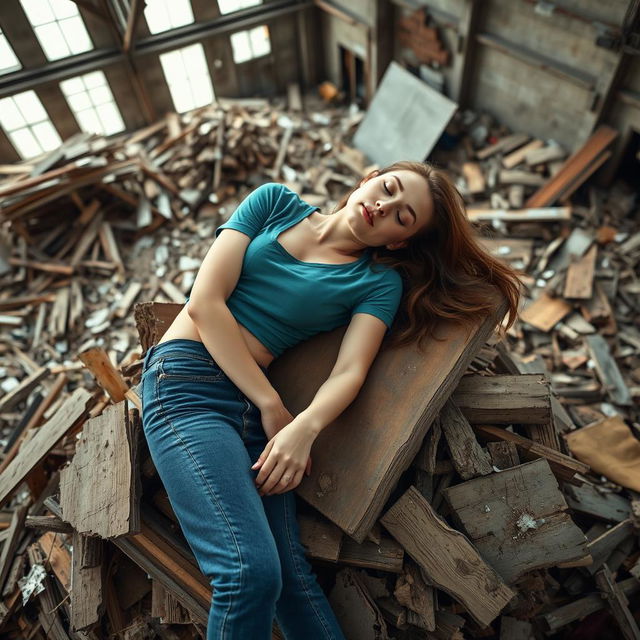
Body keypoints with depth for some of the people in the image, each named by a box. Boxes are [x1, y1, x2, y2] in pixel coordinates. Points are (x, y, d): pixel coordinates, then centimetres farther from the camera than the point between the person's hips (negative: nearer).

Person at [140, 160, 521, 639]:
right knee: (252, 570, -18)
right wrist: (273, 407, -8)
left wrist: (304, 427, -27)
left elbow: (350, 372, -6)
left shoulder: (380, 281, 8)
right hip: (186, 381, -1)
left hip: (253, 395, 2)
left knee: (292, 573, -13)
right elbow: (205, 302, -2)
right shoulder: (275, 201, 8)